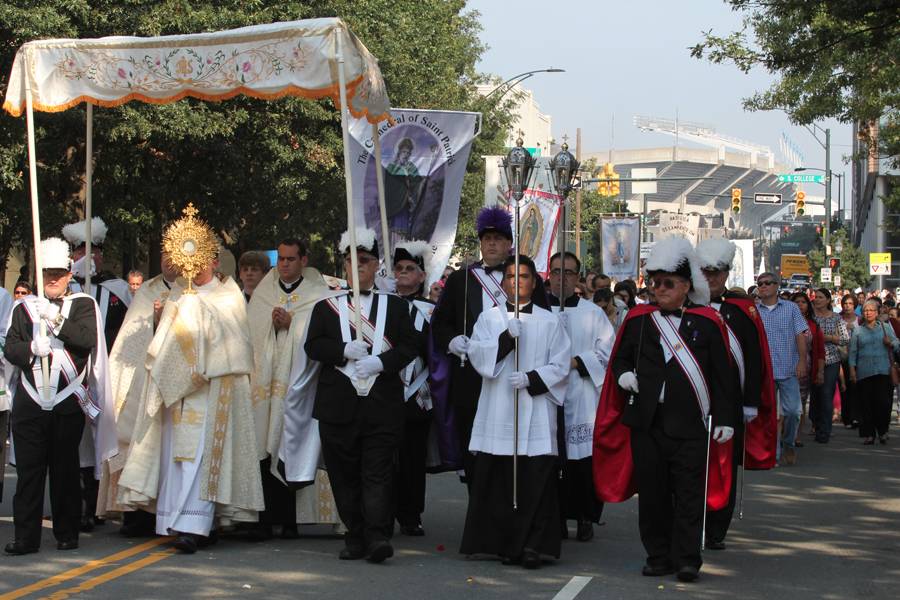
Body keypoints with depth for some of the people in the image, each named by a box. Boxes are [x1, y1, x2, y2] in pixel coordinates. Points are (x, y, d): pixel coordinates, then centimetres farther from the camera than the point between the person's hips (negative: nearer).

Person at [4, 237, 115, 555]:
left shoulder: (84, 305, 7)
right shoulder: (24, 307, 13)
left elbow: (88, 339, -10)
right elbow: (10, 348, 4)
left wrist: (55, 320, -19)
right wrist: (31, 348, -16)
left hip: (69, 402, -1)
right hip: (30, 401, 1)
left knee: (65, 471, 4)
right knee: (28, 469, -1)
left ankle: (67, 534, 12)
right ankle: (26, 536, 2)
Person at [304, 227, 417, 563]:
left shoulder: (395, 306, 11)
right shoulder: (325, 308, 13)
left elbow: (408, 347, 3)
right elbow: (312, 346, 4)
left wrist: (381, 362, -14)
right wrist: (344, 351, -13)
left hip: (382, 406, -2)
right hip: (338, 406, 2)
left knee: (378, 473, -8)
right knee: (344, 475, 3)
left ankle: (378, 537, -14)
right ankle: (356, 538, 10)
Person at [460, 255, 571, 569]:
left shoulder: (549, 322, 10)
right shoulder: (489, 318, 12)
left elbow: (560, 366, 4)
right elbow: (477, 355, -3)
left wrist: (531, 378, -11)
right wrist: (507, 337, -16)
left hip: (537, 410, -1)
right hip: (498, 411, 1)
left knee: (537, 478, -8)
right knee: (497, 479, -1)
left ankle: (533, 545, -5)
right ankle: (505, 543, 8)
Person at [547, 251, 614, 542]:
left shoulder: (592, 313, 10)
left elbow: (607, 352, 4)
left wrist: (576, 362, -8)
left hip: (582, 396, 0)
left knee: (584, 457, -4)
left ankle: (585, 518, 4)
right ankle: (555, 517, 6)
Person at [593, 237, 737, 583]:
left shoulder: (707, 322, 2)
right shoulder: (638, 319, 8)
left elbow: (722, 374, 3)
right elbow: (619, 359, 17)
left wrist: (725, 418, -2)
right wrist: (624, 375, -6)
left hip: (690, 423, -3)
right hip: (647, 421, 3)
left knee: (689, 491, -2)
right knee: (651, 492, 6)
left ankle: (687, 560, 4)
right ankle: (659, 557, 16)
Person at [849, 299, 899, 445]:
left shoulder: (885, 328, 12)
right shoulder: (858, 331, 11)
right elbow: (853, 351, 9)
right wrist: (852, 369, 0)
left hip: (883, 371, 0)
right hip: (864, 372, 0)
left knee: (883, 401, -9)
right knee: (866, 404, -2)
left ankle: (882, 431, 8)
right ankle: (868, 434, 5)